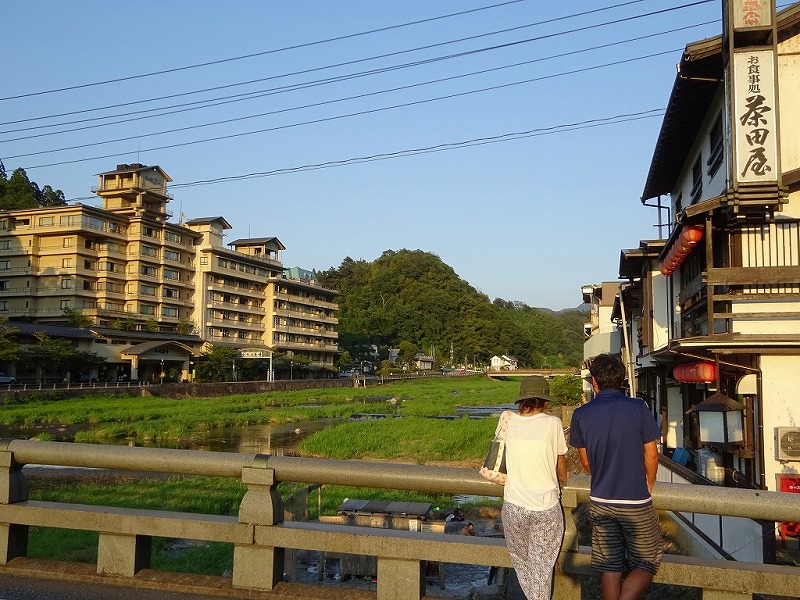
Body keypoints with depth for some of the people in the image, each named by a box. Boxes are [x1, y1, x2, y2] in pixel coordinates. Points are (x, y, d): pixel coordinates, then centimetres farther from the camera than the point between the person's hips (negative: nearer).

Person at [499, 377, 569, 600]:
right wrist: (563, 476, 25)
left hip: (514, 505, 2)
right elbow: (561, 462, 4)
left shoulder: (508, 421, -7)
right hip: (546, 506, -1)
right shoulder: (553, 424, -10)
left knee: (520, 561, 21)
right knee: (542, 565, 12)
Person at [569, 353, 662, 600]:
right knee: (646, 565, 10)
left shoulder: (581, 414, -4)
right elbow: (651, 455, -5)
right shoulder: (637, 408, -11)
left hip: (600, 502, 3)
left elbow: (585, 462, 6)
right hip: (635, 502, -3)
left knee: (610, 568, 13)